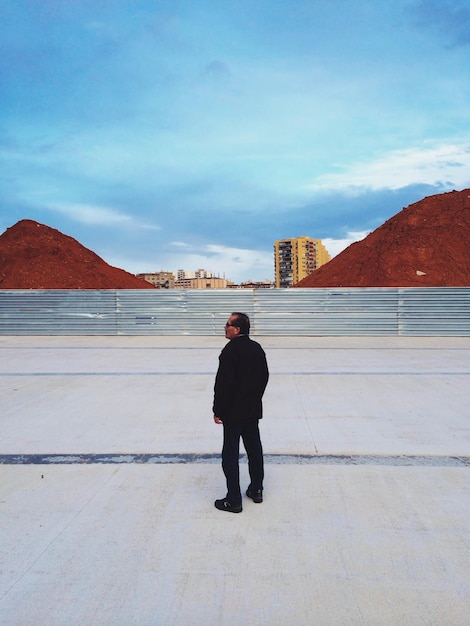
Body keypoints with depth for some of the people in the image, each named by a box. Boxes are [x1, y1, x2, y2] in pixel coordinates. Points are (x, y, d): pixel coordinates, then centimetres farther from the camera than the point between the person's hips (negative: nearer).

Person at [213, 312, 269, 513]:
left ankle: (233, 500, 7)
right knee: (254, 449, 17)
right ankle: (256, 490, 29)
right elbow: (264, 377, 12)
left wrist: (218, 411, -12)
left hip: (233, 412, -8)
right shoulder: (257, 348, 4)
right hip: (253, 410, 8)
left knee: (230, 455, 1)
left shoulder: (230, 351, -20)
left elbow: (223, 384, -21)